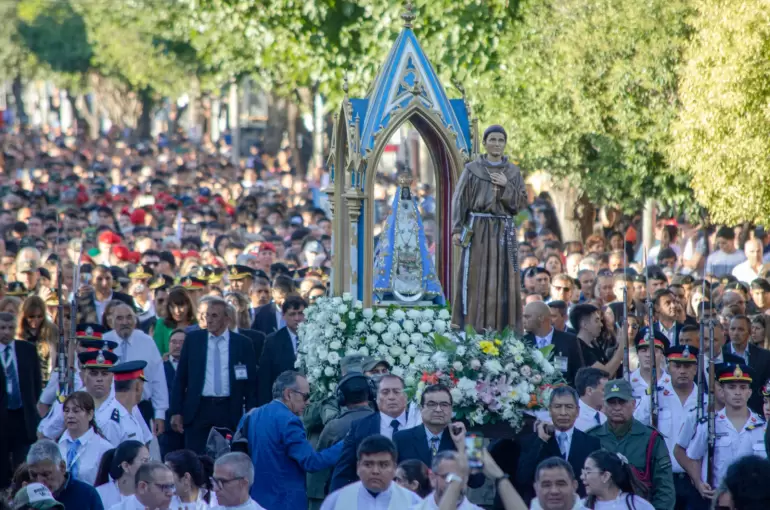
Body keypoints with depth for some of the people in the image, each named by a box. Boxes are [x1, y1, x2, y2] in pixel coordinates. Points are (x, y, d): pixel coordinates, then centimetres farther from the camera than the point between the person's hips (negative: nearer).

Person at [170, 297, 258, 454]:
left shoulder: (243, 344, 3)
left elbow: (251, 382, 5)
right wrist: (176, 412, 3)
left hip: (229, 411, -1)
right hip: (198, 409, 1)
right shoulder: (193, 339, 6)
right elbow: (181, 378, 8)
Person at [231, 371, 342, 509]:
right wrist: (344, 445, -14)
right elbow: (311, 462, -19)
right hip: (285, 503, -8)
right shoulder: (288, 421, -16)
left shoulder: (250, 416, 10)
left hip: (254, 501, 8)